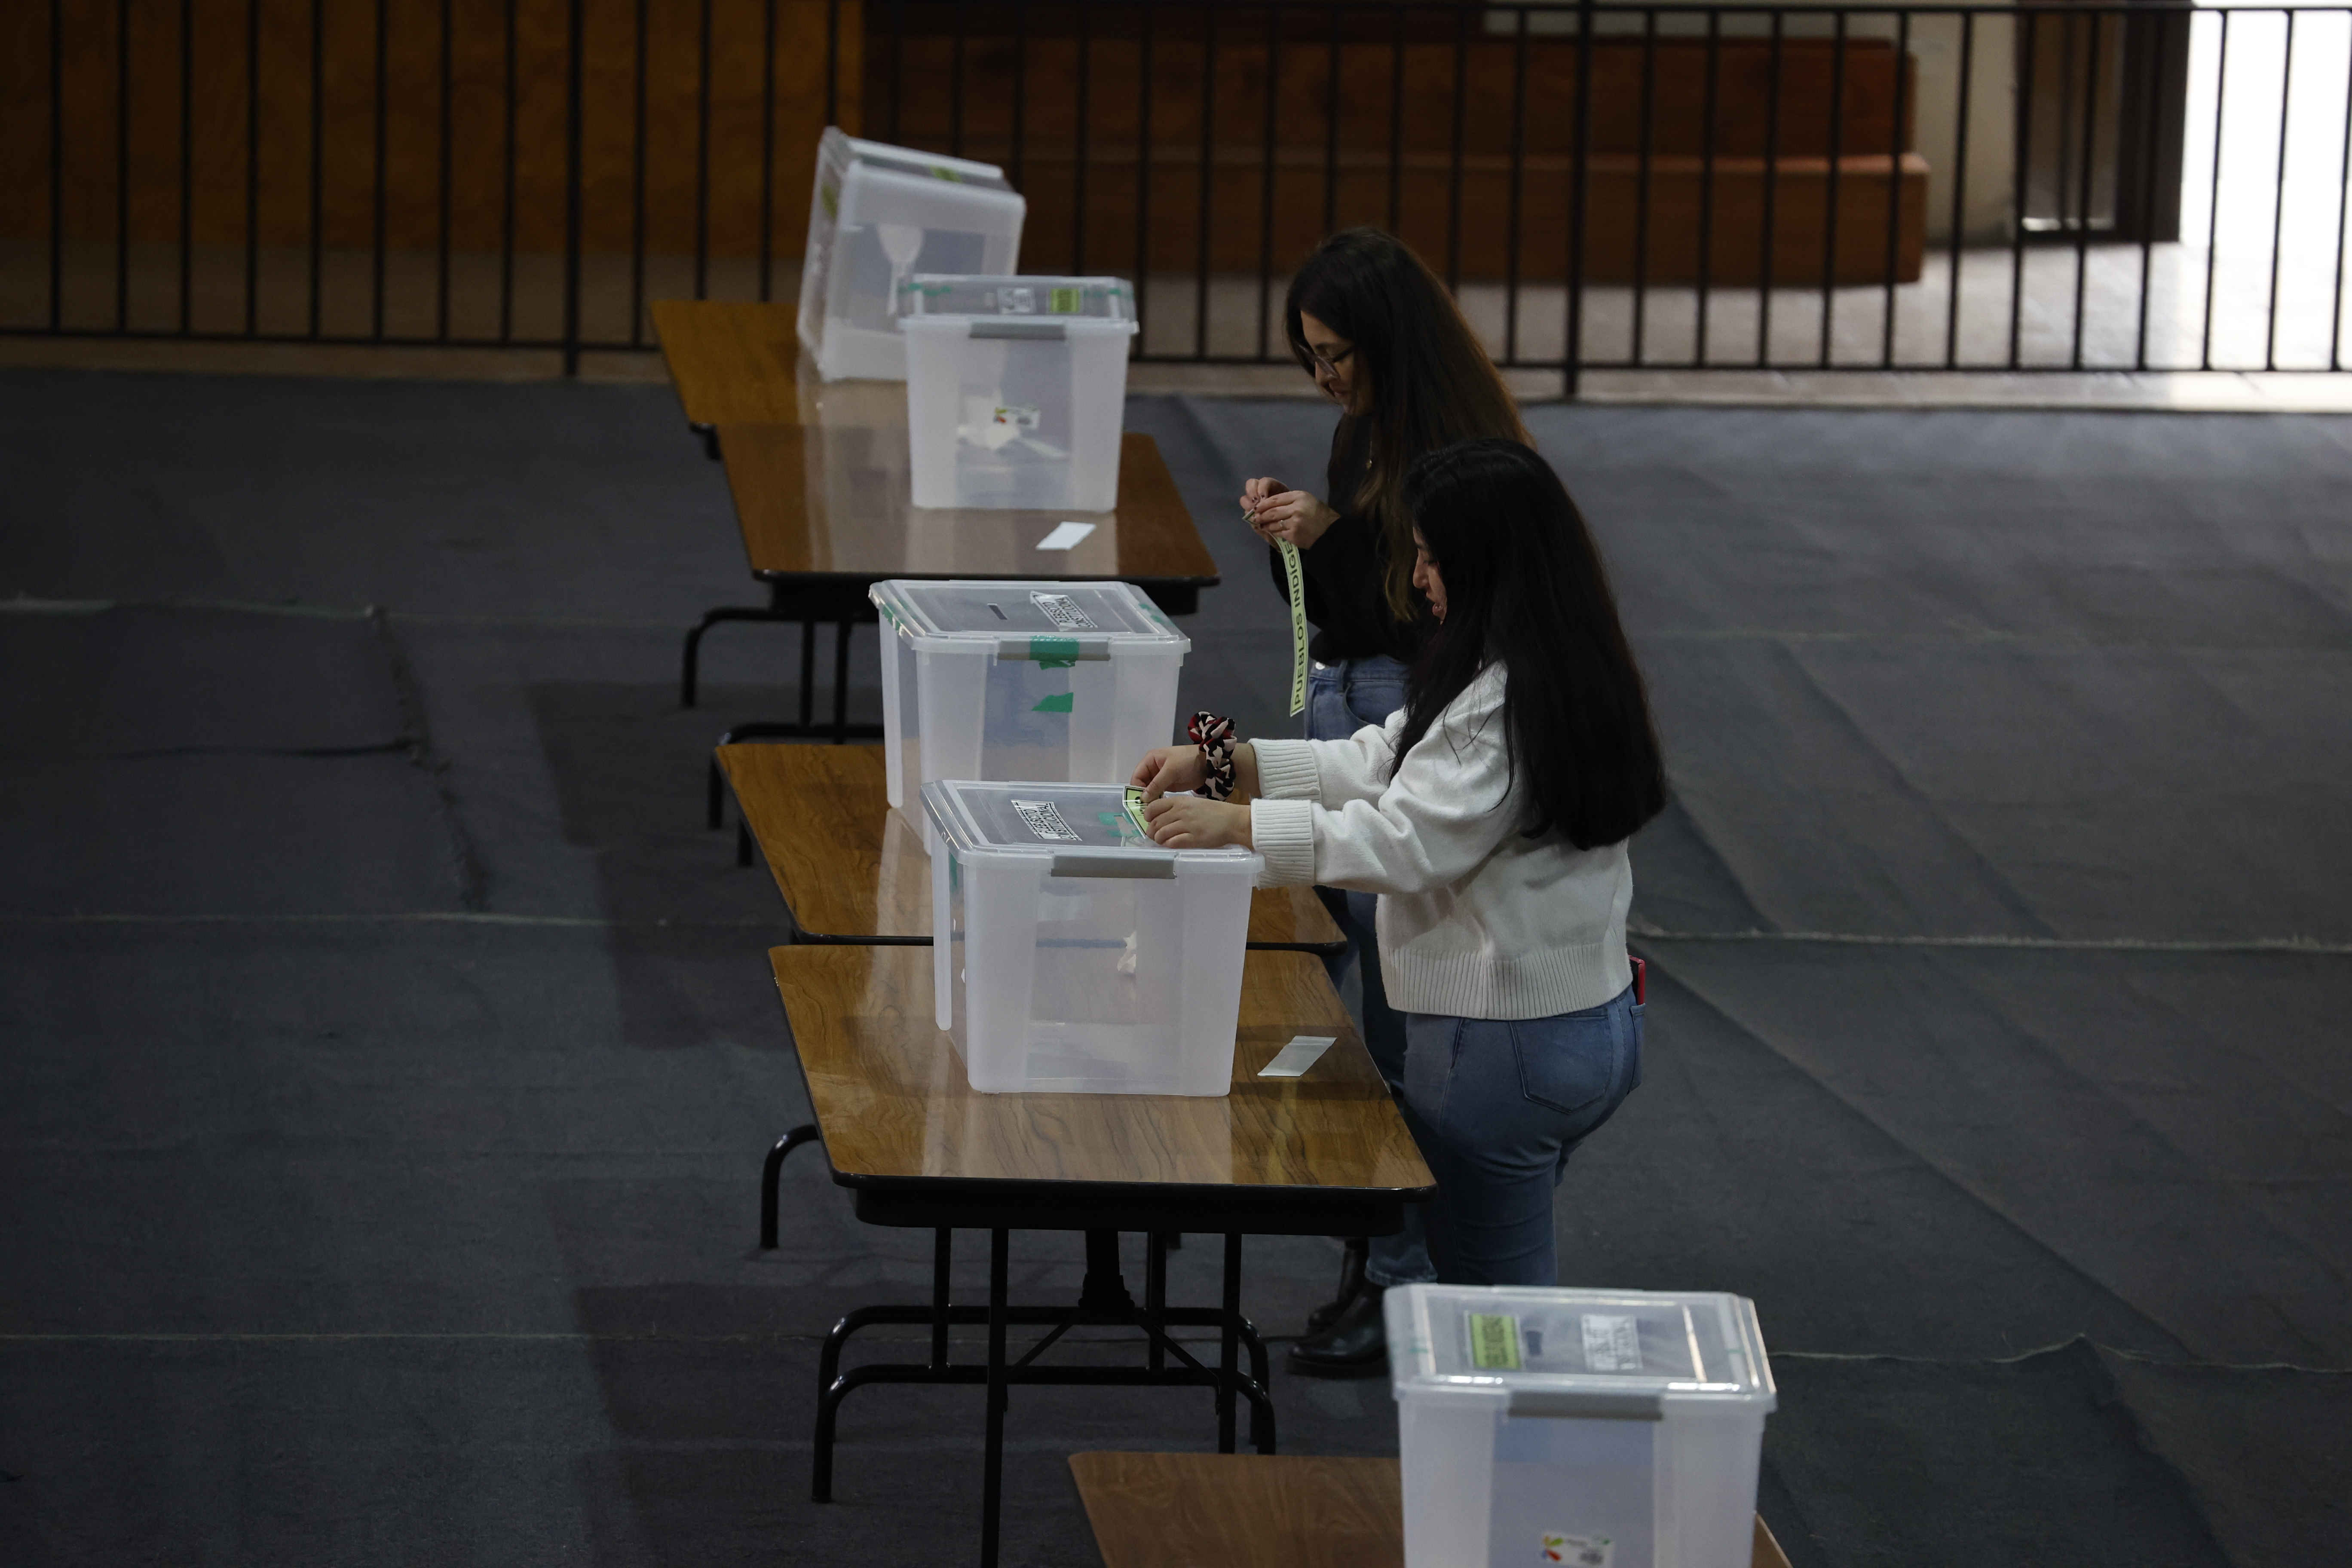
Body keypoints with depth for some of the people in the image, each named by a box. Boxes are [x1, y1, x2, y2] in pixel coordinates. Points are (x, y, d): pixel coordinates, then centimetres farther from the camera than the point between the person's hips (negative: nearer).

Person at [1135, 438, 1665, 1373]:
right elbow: (1382, 764, 12)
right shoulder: (1560, 671, 8)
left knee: (1495, 1294, 1)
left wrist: (1234, 825, -24)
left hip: (1504, 1042, -10)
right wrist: (1224, 763, 6)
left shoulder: (1509, 702, -24)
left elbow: (1404, 840, -28)